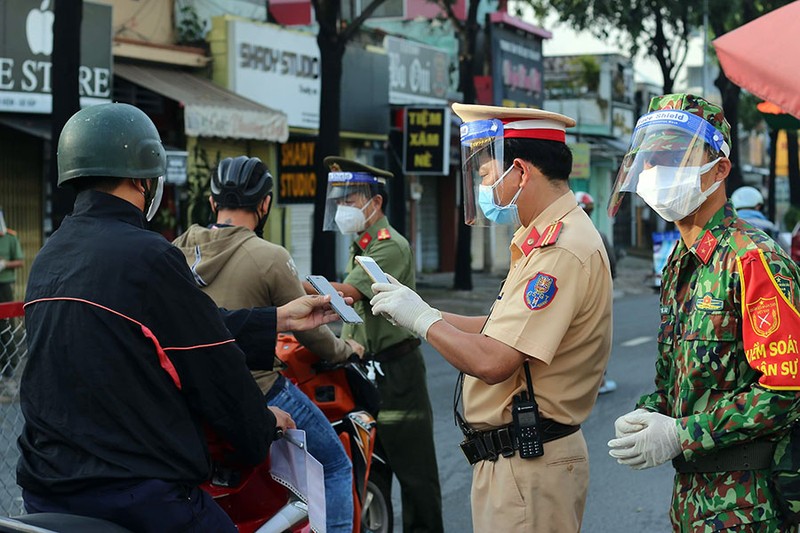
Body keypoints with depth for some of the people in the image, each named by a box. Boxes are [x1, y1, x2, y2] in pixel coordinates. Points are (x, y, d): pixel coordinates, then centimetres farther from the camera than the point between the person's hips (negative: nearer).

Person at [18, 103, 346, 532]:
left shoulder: (49, 257, 12)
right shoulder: (148, 256, -16)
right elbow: (214, 367, -10)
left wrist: (278, 320, 17)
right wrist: (263, 426, 9)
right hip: (139, 493, -8)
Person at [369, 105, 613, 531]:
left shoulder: (562, 251, -21)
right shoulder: (545, 240, 14)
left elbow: (492, 361, -25)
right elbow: (501, 331, 16)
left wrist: (422, 319, -10)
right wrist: (416, 309, 10)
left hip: (526, 464, -10)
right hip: (511, 458, 10)